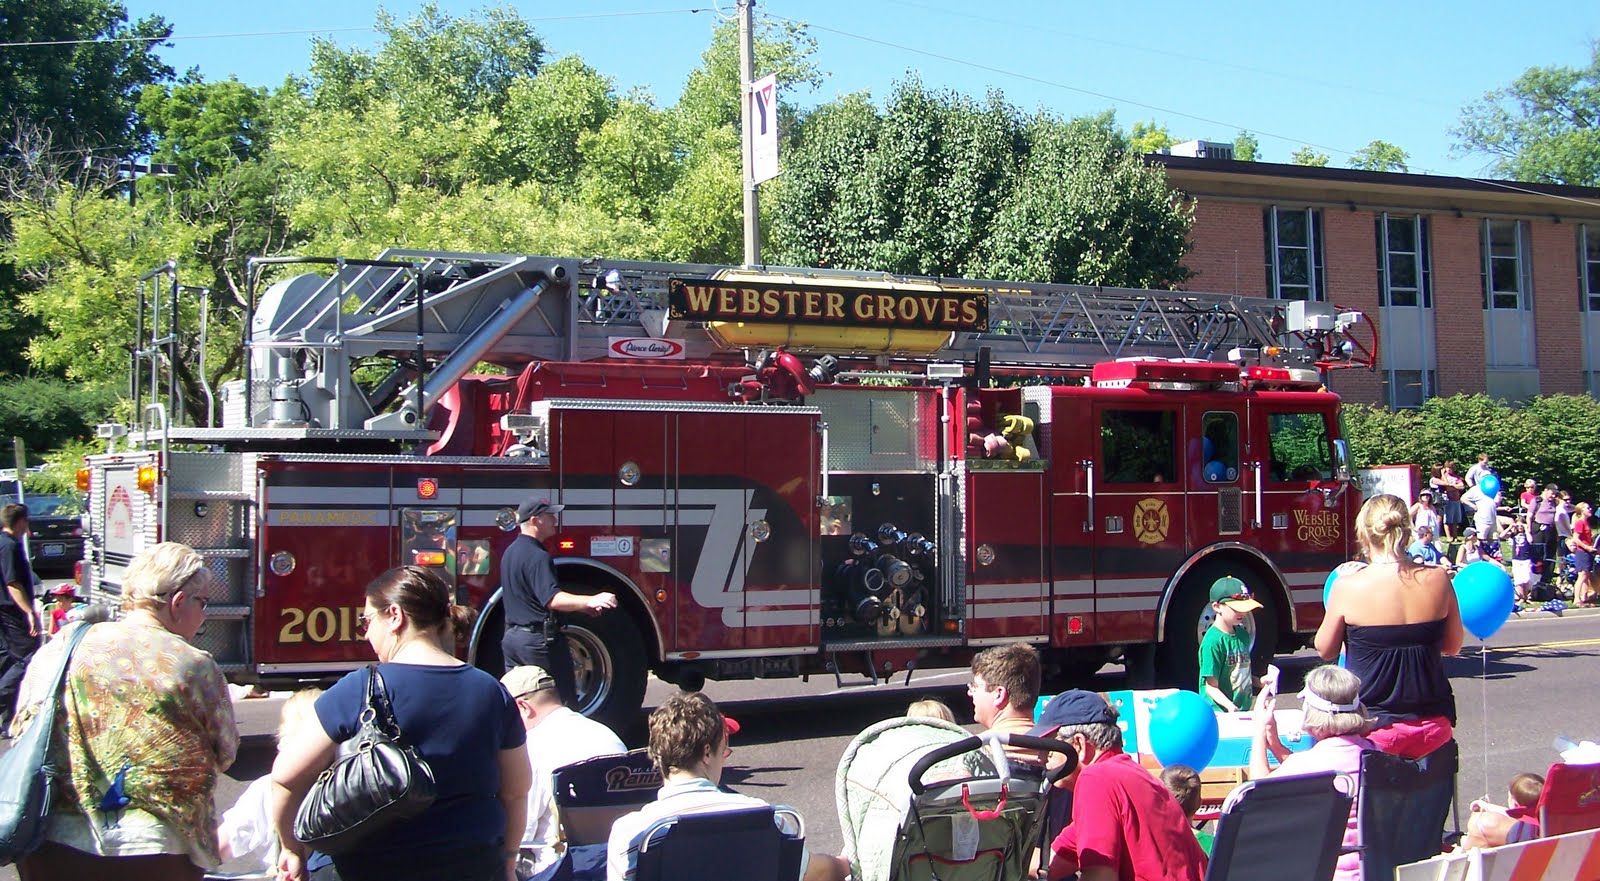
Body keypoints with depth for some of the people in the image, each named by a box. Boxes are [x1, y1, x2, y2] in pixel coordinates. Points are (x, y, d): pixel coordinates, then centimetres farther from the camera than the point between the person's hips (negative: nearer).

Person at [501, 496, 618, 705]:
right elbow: (552, 599, -29)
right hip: (539, 639, -10)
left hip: (512, 638, 10)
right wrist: (590, 601, -42)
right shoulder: (537, 556, -17)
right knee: (563, 704, -3)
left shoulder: (511, 552, 15)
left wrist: (582, 606, 21)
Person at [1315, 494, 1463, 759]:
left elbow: (1325, 650, 1)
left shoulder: (1348, 587, -14)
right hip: (1434, 728, 4)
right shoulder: (1437, 579, -6)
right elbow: (1452, 647, 8)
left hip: (1375, 730, -4)